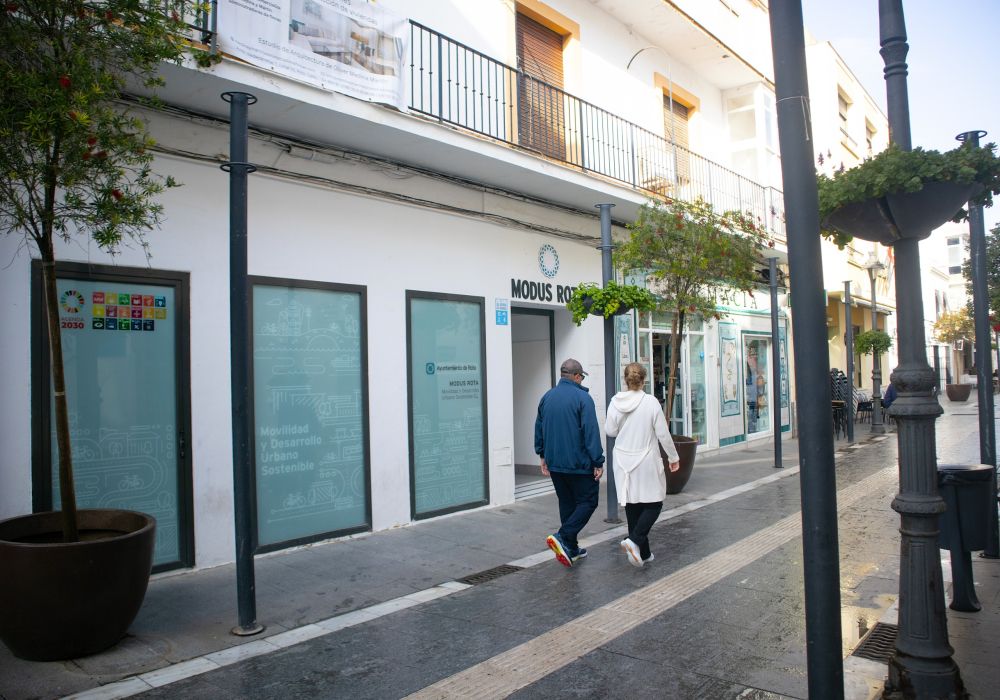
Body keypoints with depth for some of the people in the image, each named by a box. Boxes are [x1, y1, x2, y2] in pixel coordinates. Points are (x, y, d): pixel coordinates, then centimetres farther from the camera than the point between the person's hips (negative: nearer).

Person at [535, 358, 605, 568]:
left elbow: (539, 429, 15)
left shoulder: (547, 397, 8)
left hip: (555, 463, 7)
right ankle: (563, 538, -13)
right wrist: (598, 462, -11)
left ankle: (571, 549, 17)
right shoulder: (582, 397, -12)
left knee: (567, 503, 15)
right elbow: (591, 432, -15)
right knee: (588, 502, 3)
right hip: (580, 463, -6)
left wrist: (543, 456, 24)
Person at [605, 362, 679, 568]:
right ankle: (635, 540, -10)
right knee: (654, 502, 10)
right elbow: (663, 434, -7)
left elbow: (610, 431, 3)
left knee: (632, 505, 12)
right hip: (646, 461, -3)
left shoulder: (616, 402, -6)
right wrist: (673, 457, 6)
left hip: (624, 461, 4)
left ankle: (643, 553, 19)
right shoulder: (651, 402, -13)